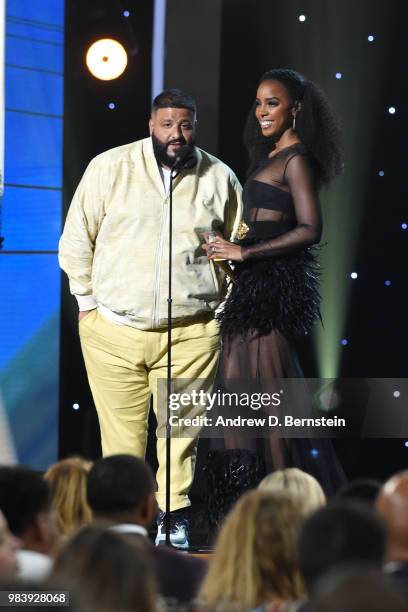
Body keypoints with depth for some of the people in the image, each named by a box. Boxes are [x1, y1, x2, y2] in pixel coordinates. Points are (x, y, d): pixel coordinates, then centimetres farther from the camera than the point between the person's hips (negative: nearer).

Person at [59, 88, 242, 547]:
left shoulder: (220, 178, 4)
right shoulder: (109, 168, 0)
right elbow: (76, 238, 6)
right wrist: (87, 301, 4)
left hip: (191, 332, 1)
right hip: (114, 328, -1)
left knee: (181, 429, -1)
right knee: (121, 433, 1)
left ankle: (174, 517, 8)